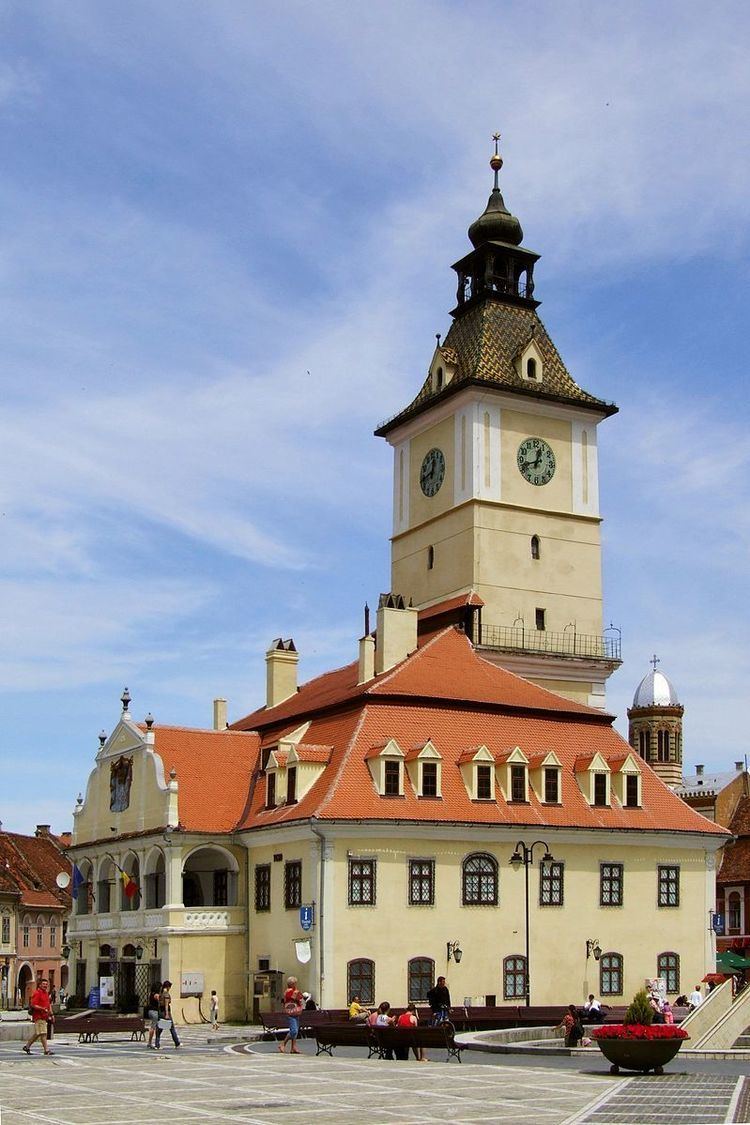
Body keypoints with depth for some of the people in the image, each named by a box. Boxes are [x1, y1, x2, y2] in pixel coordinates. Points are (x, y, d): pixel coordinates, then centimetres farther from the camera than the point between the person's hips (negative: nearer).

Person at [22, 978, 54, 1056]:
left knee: (37, 1034, 14)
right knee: (43, 1033, -10)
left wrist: (51, 1014, 17)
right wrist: (43, 1009, -26)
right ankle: (46, 1050, -10)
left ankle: (27, 1046, 25)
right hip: (38, 1016, -9)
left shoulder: (46, 993, 17)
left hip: (44, 1016, 9)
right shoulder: (37, 993, -12)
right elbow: (33, 1005, -18)